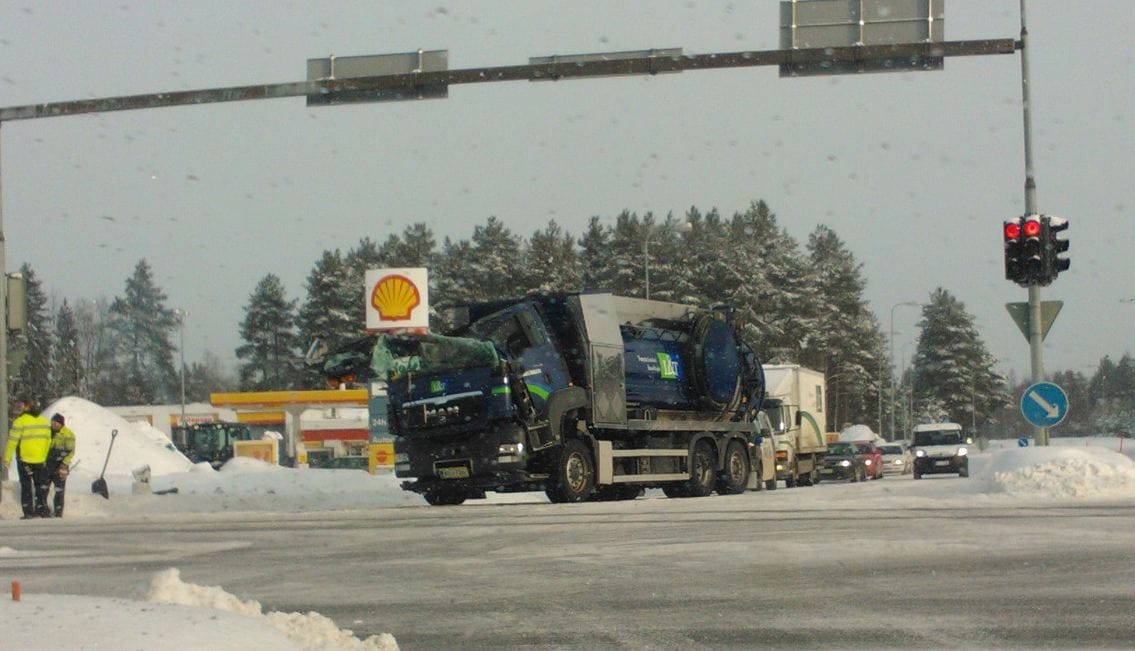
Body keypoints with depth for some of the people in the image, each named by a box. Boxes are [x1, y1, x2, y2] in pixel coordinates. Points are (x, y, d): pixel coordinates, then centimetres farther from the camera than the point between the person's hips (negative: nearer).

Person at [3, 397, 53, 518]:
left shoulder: (20, 421, -11)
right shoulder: (43, 421, 6)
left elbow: (12, 441, -13)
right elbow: (48, 440, 10)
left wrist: (7, 458, -6)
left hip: (24, 459, -4)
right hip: (41, 460, 4)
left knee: (26, 486, 5)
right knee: (41, 485, 14)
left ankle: (28, 512, 2)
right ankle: (42, 509, 10)